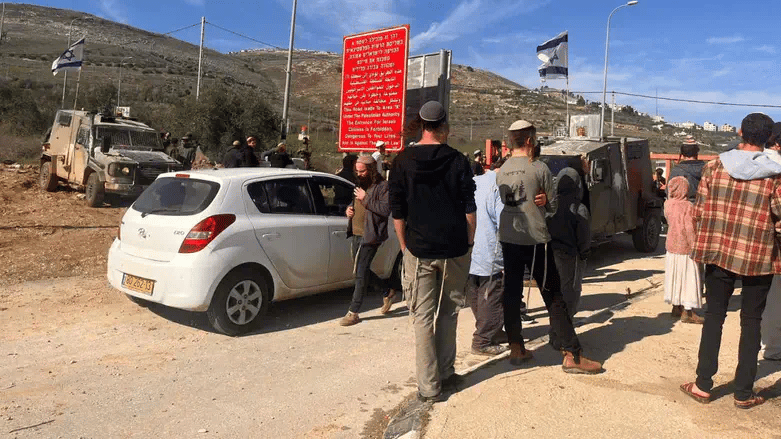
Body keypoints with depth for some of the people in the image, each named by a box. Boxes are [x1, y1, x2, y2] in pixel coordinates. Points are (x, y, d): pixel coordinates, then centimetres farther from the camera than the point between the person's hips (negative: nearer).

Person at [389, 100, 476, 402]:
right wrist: (468, 242, 10)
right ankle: (445, 373, 26)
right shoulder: (457, 161, -3)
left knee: (422, 317, 6)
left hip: (418, 251, -1)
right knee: (448, 313, 16)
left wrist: (405, 246, 9)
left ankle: (428, 385, 10)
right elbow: (469, 209, -2)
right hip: (455, 251, 1)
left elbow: (397, 212, 0)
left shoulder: (402, 162, -2)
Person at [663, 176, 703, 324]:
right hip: (685, 249, -7)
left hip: (671, 247, 7)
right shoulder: (688, 207, -17)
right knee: (688, 278, -1)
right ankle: (687, 312, 2)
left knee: (675, 277, 16)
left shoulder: (668, 205, 1)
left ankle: (676, 307, 26)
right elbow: (690, 230, -20)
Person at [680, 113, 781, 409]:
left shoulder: (714, 167, -3)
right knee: (751, 322, 11)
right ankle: (743, 393, 18)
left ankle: (703, 386, 17)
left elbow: (699, 211, -2)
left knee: (714, 316, 13)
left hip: (719, 252, 1)